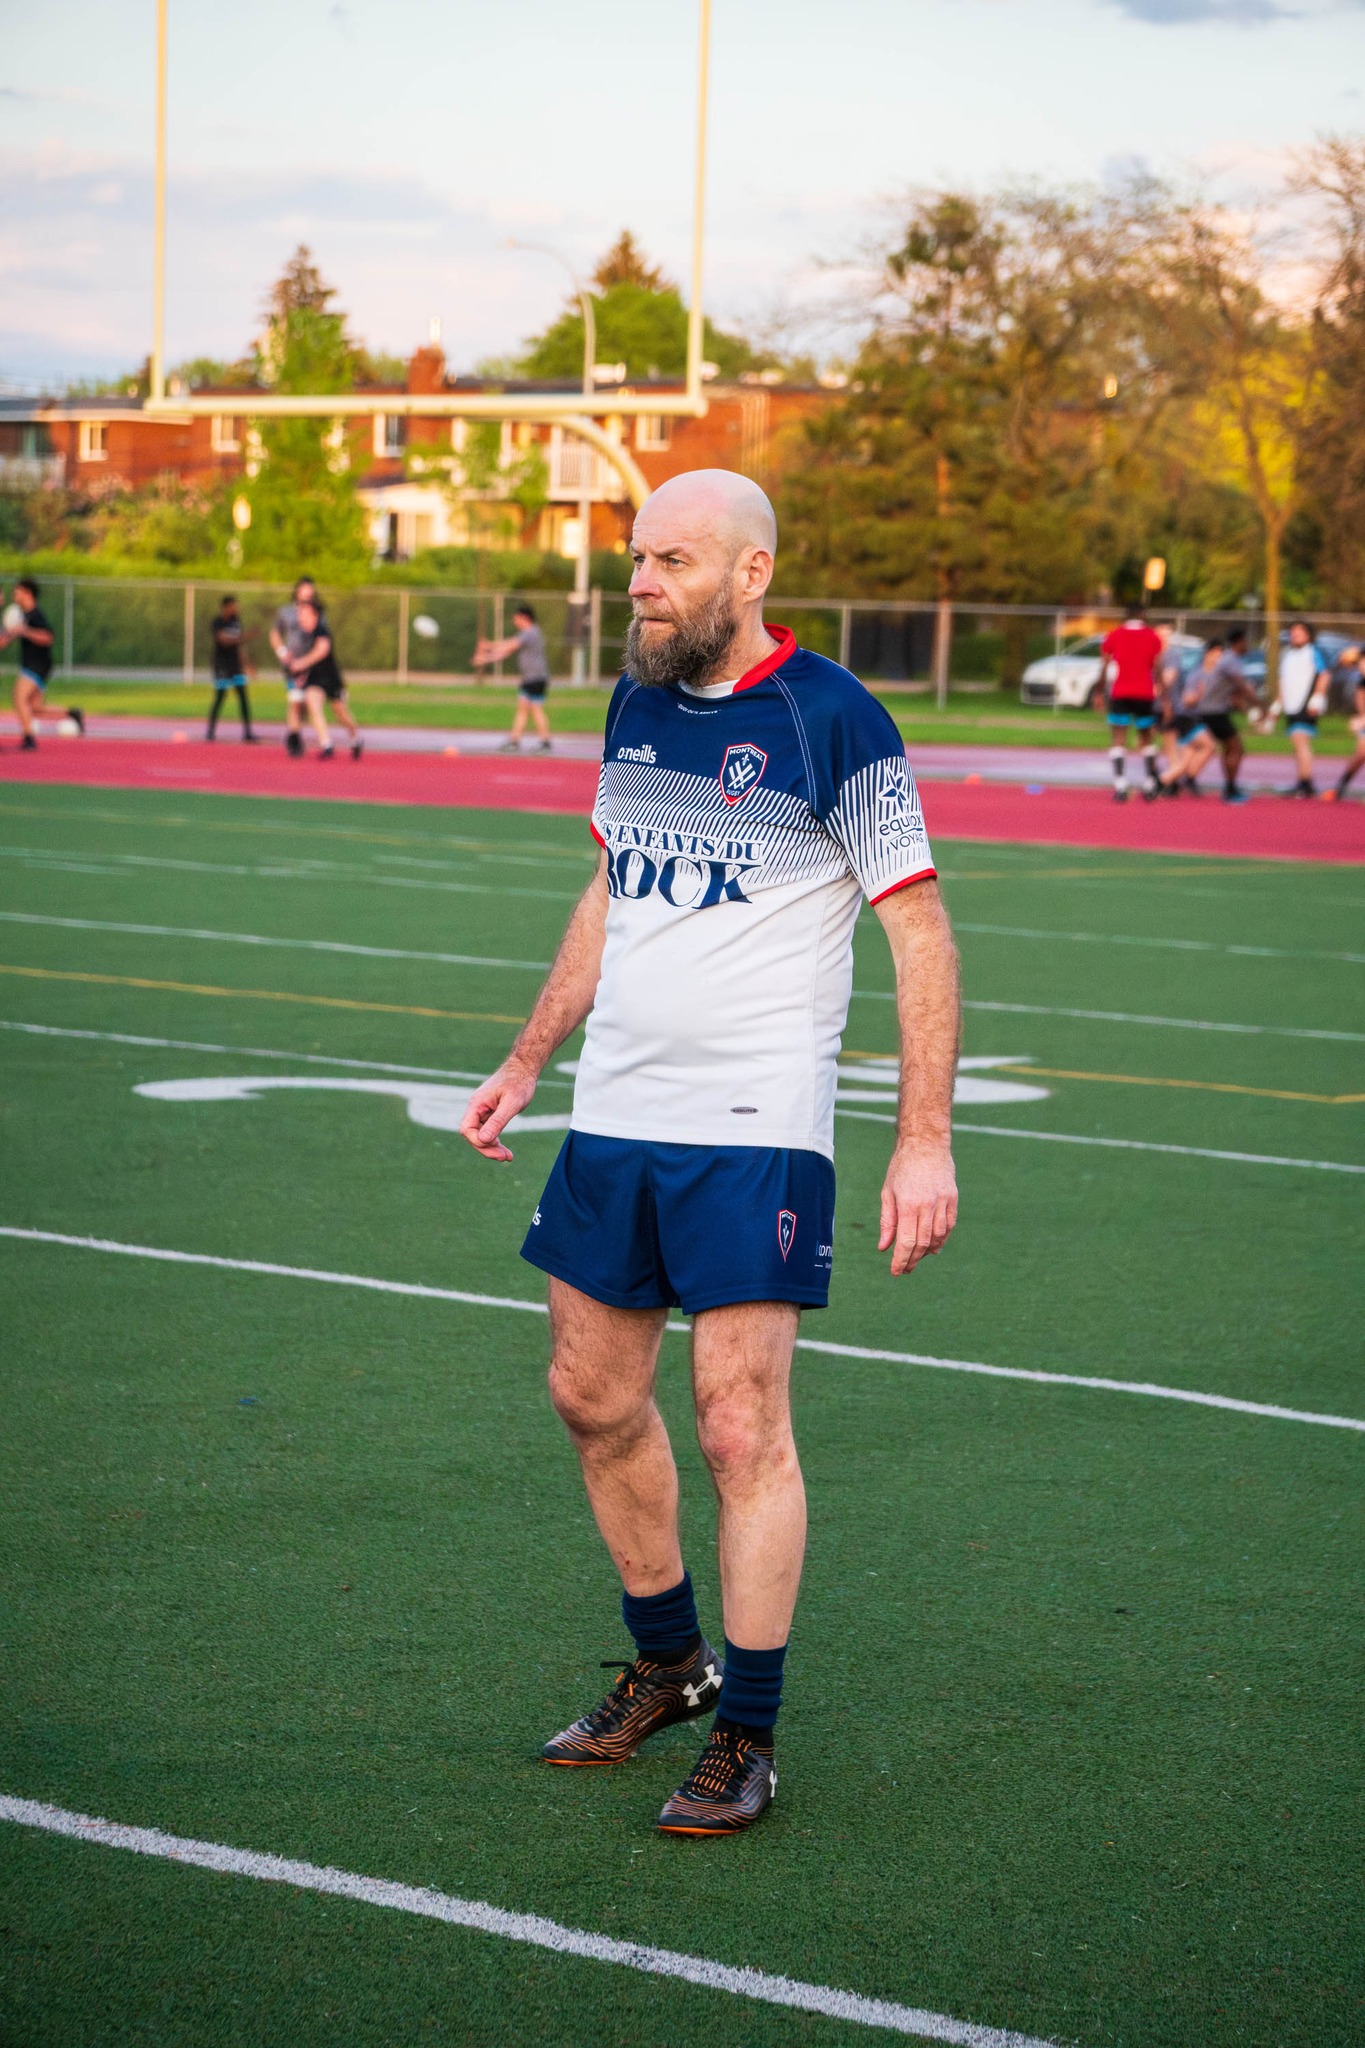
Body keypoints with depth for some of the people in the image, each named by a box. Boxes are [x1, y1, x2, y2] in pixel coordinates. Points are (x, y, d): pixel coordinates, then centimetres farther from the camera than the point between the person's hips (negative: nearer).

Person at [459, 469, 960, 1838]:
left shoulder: (833, 721, -11)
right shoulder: (637, 702, 9)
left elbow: (920, 928, -9)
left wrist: (924, 1141, -14)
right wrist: (524, 1064, 24)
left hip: (755, 1134, -7)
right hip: (613, 1114, 7)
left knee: (742, 1429, -7)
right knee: (593, 1400, 13)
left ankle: (745, 1739, 5)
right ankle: (668, 1663, 32)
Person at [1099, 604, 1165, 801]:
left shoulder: (1113, 636, 4)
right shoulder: (1153, 637, 4)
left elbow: (1104, 668, 2)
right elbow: (1158, 669, 0)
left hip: (1119, 694, -1)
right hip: (1145, 694, 1)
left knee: (1118, 739, -3)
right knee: (1146, 739, 16)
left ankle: (1120, 786, -18)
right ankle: (1151, 784, 17)